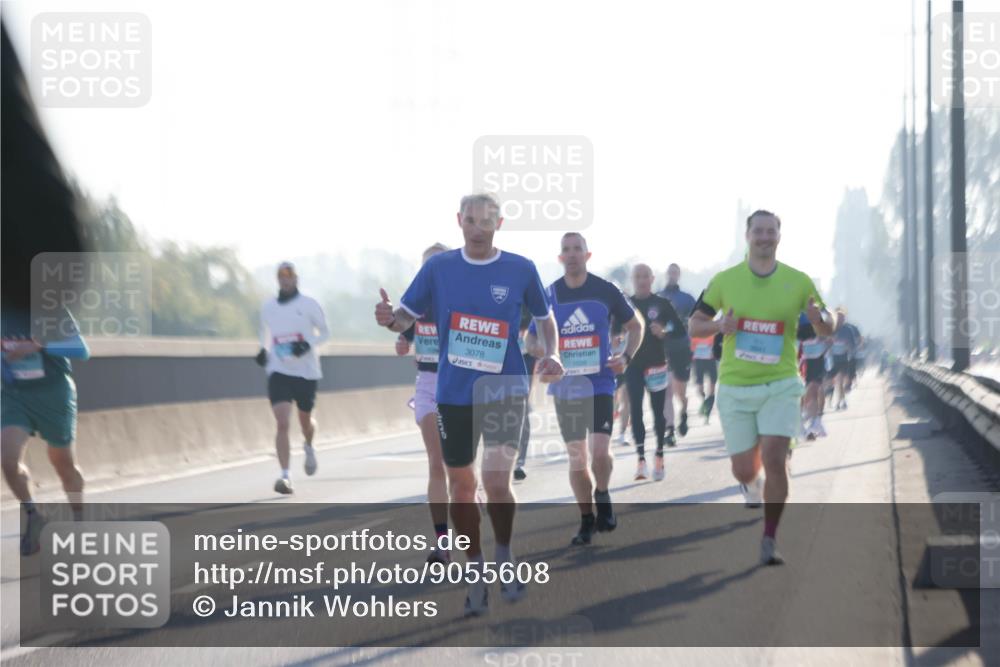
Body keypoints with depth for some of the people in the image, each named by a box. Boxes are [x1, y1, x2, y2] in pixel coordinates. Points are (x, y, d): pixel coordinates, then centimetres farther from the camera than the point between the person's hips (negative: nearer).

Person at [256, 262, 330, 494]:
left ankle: (309, 448, 52)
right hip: (278, 371, 0)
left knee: (305, 420, 16)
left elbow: (324, 332, 3)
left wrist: (308, 344, -15)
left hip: (306, 371, 0)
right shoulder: (267, 307, 6)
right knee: (282, 423, -15)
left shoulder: (309, 304, -3)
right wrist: (264, 350, 5)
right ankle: (285, 476, -16)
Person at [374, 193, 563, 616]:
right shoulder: (439, 267, 0)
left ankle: (505, 556, 11)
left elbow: (544, 318, 11)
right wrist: (390, 318, -20)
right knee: (461, 486, 7)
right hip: (454, 394, 2)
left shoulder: (521, 270, -2)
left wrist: (551, 354, -7)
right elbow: (408, 316, 3)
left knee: (496, 481, -14)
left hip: (504, 389, -2)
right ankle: (476, 574, 21)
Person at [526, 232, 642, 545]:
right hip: (565, 387, 2)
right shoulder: (549, 295, 3)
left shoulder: (606, 290, -2)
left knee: (600, 451, -16)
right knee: (577, 456, 5)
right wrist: (540, 349, -11)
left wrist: (625, 357, -6)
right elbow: (531, 337, 12)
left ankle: (602, 496, 13)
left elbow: (635, 325, 10)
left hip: (600, 383, -2)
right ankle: (587, 520, 17)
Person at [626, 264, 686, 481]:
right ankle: (641, 459, -13)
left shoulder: (662, 303, 2)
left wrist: (665, 331, -20)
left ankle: (659, 456, 17)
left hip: (656, 364, 0)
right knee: (636, 410, -9)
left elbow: (680, 328, 0)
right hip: (633, 364, 0)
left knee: (658, 410, 4)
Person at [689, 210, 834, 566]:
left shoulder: (799, 282, 0)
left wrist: (819, 317, -17)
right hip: (735, 388, 1)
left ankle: (770, 540, -4)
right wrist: (720, 325, -16)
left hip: (780, 385, -1)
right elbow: (695, 324, 7)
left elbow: (827, 330, 7)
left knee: (774, 460, -16)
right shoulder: (725, 280, 0)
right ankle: (751, 484, 43)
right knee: (744, 470, 3)